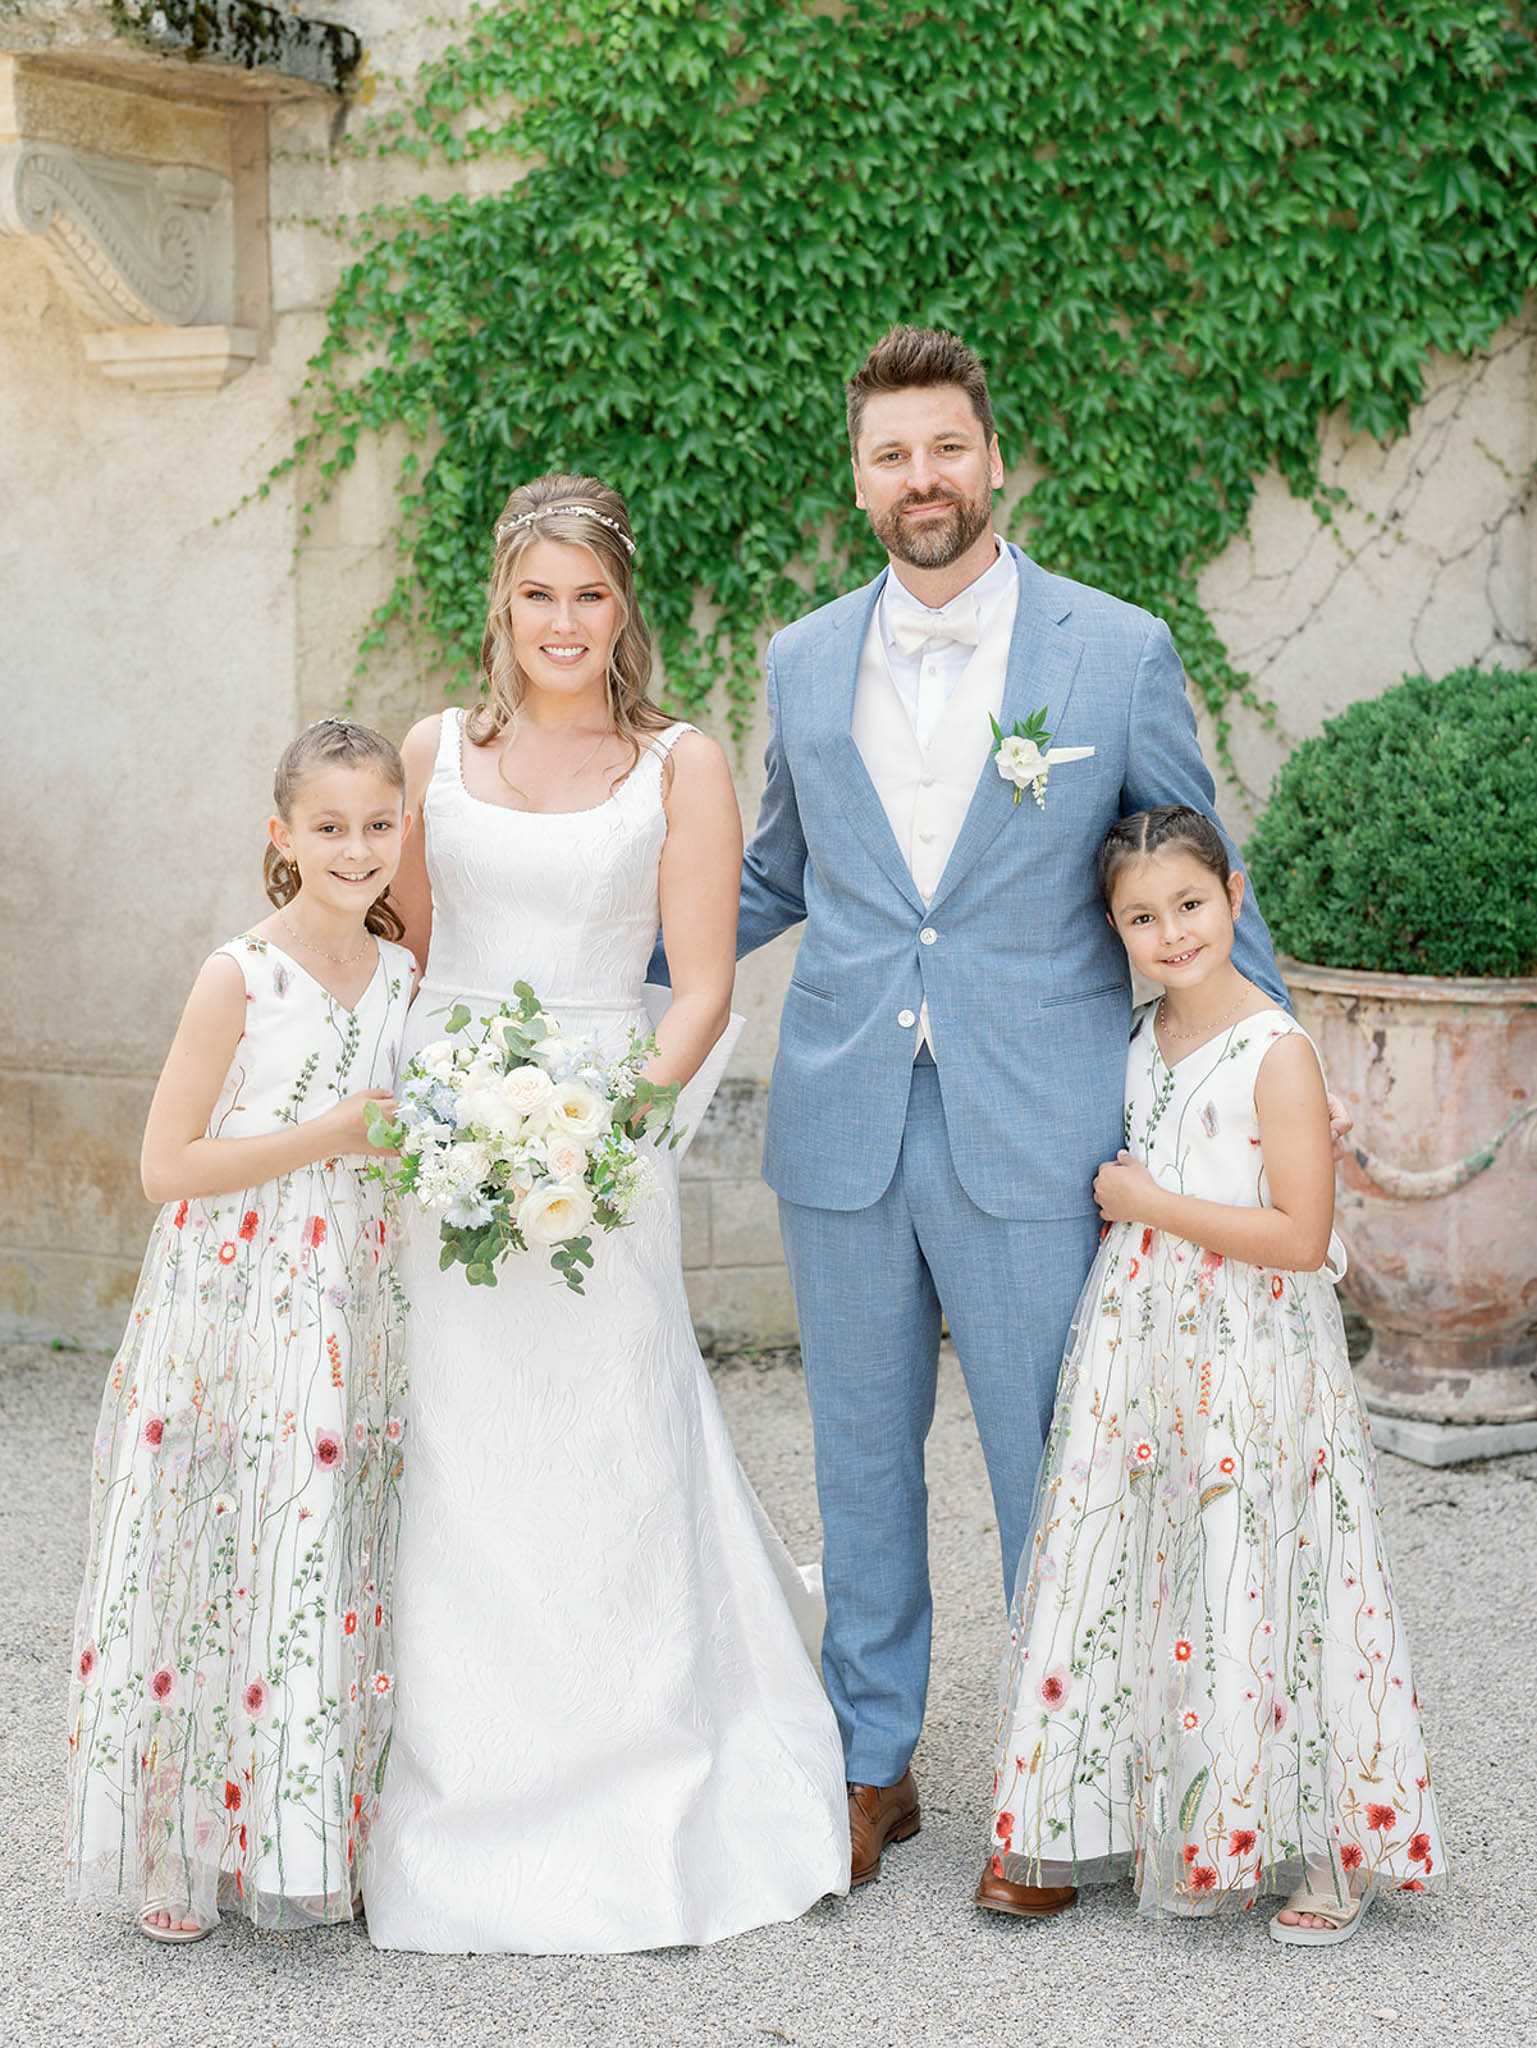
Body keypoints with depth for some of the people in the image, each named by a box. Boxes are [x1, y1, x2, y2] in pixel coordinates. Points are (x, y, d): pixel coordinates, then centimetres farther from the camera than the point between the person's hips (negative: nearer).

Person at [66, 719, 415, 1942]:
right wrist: (329, 1138, -15)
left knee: (334, 1583, 8)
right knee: (221, 1578, 0)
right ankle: (180, 1854, 14)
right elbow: (167, 1164, -12)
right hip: (233, 1324, -5)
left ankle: (315, 1845, 20)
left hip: (351, 1326, 5)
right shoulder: (240, 978, -9)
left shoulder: (402, 974, 8)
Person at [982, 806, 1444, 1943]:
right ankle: (1158, 1823, 24)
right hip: (1143, 1353, 7)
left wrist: (1147, 1202, -15)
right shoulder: (1142, 1038, 8)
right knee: (1140, 1579, 10)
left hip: (1252, 1367, -7)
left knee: (1250, 1593, -1)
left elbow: (1302, 1238, -20)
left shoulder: (1278, 1053, -15)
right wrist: (1125, 1199, 7)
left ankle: (1326, 1848, 14)